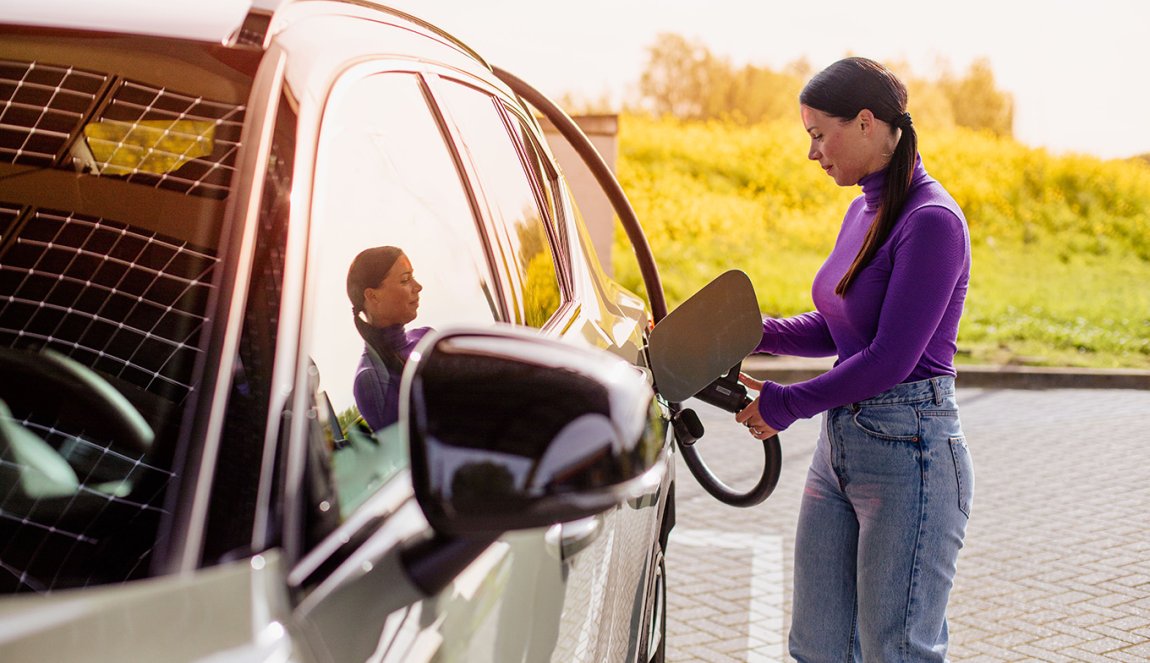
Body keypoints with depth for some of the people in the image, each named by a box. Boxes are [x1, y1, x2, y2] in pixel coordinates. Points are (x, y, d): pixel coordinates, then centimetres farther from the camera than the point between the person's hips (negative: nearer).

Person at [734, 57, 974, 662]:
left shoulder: (931, 220, -16)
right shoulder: (864, 209, 12)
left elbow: (890, 359, -20)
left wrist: (784, 404, -10)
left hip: (908, 453, -9)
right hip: (839, 447, 9)